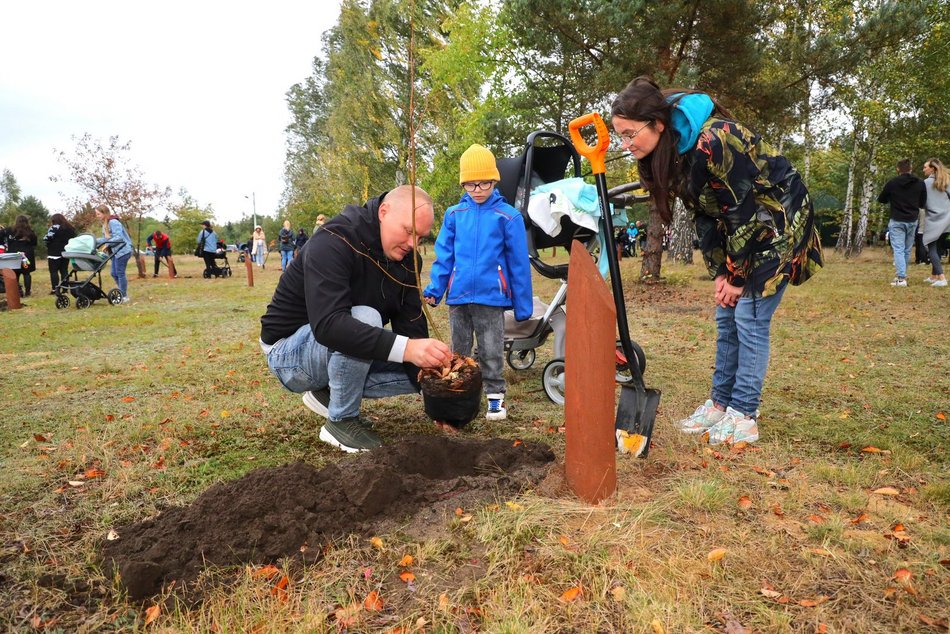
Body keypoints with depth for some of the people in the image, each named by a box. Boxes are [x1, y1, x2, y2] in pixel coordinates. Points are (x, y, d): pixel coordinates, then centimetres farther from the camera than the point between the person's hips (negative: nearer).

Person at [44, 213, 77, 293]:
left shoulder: (54, 228, -10)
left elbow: (46, 239, -13)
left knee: (53, 271, -2)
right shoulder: (70, 229, 11)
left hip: (55, 253, -6)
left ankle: (55, 289, -6)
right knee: (64, 271, 11)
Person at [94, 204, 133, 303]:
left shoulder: (113, 222, -15)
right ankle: (123, 292, 20)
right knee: (114, 273, 10)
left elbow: (119, 237, -22)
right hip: (116, 251, 9)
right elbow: (107, 238, 17)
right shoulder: (105, 224, 14)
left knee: (120, 273, -4)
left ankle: (124, 296, 4)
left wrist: (104, 242, -20)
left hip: (122, 250, -9)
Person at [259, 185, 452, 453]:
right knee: (365, 318, -34)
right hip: (290, 353, -7)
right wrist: (405, 349, -51)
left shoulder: (407, 259, -4)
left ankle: (328, 392, 6)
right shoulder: (333, 243, -28)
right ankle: (341, 420, -14)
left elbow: (412, 327, -9)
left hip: (342, 357, 7)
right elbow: (327, 324, -41)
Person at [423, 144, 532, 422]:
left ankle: (495, 397, 21)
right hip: (458, 296, 3)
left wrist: (523, 305, -2)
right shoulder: (454, 215, 3)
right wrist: (434, 289, -3)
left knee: (492, 353, 6)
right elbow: (444, 256, 6)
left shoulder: (508, 216, -4)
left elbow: (519, 264, -2)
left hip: (491, 297, -3)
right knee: (459, 351, 16)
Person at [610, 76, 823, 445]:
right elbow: (704, 214, 0)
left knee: (750, 317, -9)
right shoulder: (666, 151, -5)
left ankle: (744, 416, 2)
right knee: (726, 316, 8)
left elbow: (746, 208, -26)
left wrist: (737, 277, -17)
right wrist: (719, 272, -4)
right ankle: (721, 403, 19)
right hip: (739, 228, 8)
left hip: (779, 221, -8)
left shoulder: (712, 140, -31)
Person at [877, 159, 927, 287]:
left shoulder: (892, 182, -8)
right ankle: (902, 275, 22)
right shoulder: (920, 183, 0)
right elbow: (923, 204, 6)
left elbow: (881, 200, 3)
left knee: (898, 249, -5)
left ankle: (901, 278, -15)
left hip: (897, 221, -3)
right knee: (907, 250, 14)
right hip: (912, 221, 3)